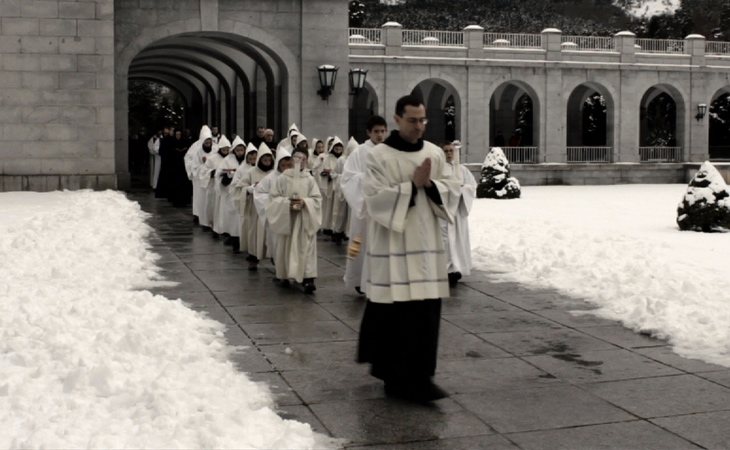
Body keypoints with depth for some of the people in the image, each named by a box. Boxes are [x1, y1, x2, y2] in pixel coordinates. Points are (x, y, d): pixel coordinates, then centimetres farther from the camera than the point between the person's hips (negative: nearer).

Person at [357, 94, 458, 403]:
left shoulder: (435, 154, 8)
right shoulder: (378, 156, -7)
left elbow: (449, 190, 8)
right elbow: (375, 198, -14)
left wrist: (430, 185, -12)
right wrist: (413, 185, -16)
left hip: (426, 243, 5)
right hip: (392, 245, -5)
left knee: (425, 311, 4)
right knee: (393, 311, -2)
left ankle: (417, 376, 16)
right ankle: (397, 376, 12)